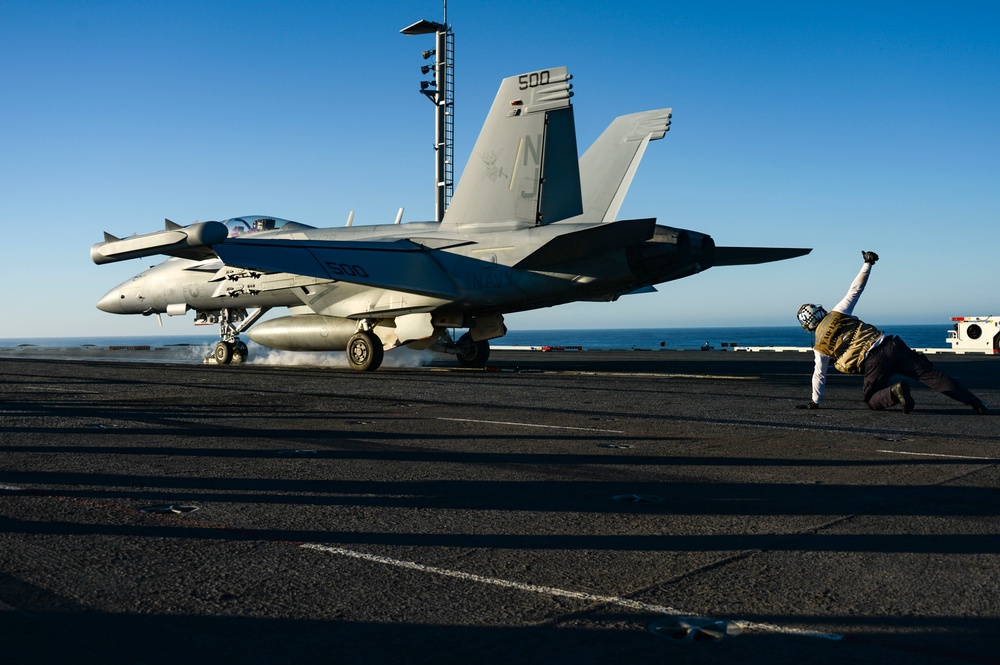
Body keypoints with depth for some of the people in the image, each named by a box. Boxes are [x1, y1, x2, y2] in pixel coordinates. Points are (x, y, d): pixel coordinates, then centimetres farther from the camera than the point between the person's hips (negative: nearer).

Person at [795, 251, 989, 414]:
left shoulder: (820, 346, 10)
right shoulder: (837, 314, 14)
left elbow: (819, 375, 14)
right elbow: (855, 289, 15)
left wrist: (814, 402, 23)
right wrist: (868, 263, 24)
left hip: (872, 362, -4)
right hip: (889, 345, 4)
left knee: (873, 401, 14)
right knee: (929, 374, 3)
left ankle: (895, 391, -21)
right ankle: (975, 402, -7)